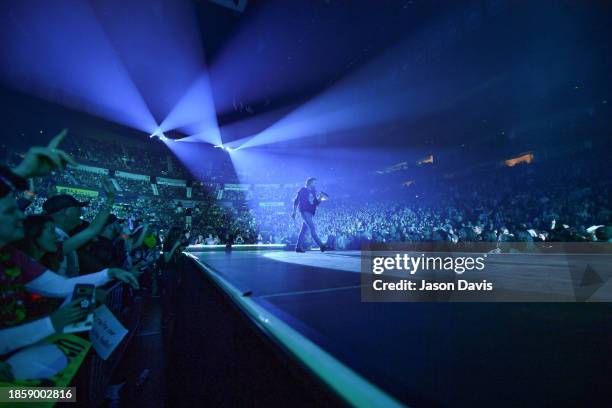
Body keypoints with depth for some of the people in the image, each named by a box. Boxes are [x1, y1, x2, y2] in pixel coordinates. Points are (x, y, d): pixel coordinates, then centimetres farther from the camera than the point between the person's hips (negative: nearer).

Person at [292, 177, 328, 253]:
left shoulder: (313, 192, 18)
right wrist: (294, 211, -8)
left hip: (310, 213, 8)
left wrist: (318, 200, -3)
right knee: (312, 228, -15)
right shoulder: (302, 190, -2)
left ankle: (298, 247, 12)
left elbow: (315, 203, 18)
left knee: (304, 230, 7)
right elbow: (296, 201, -3)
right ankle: (321, 246, -21)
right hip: (305, 212, -8)